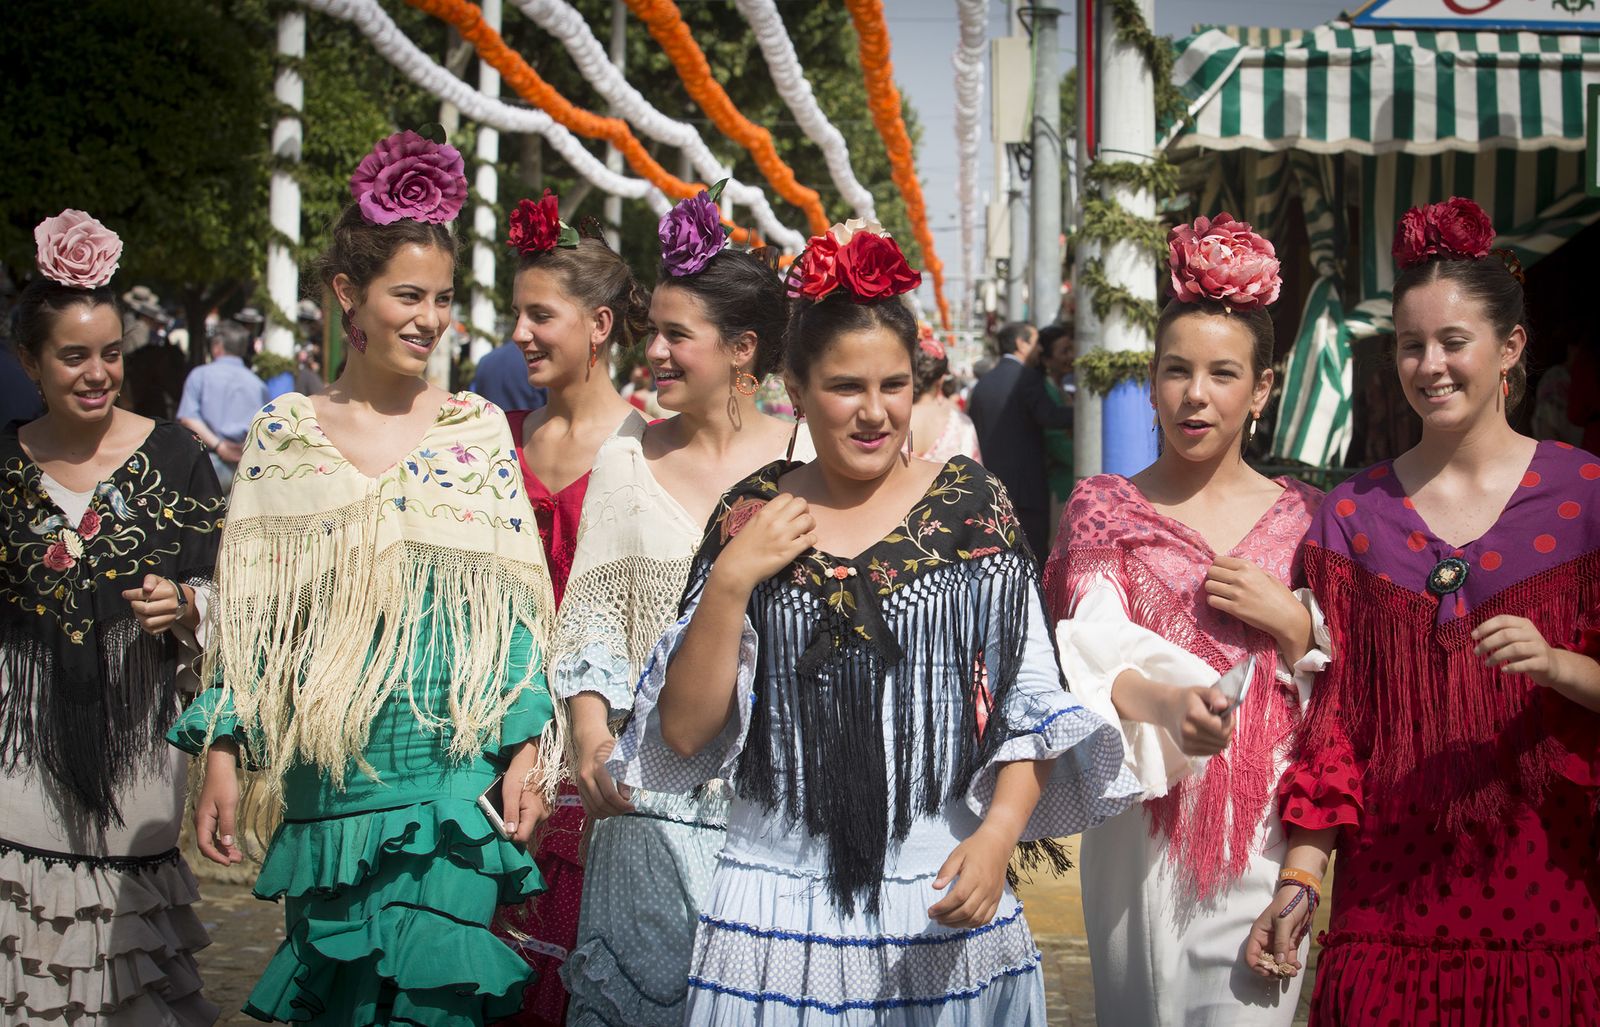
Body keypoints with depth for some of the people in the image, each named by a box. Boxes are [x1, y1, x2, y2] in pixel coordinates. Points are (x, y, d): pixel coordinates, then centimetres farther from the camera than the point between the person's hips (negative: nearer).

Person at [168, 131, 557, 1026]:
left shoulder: (478, 429, 3)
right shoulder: (284, 433, 4)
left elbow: (515, 600, 2)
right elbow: (250, 609, 5)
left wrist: (525, 752, -5)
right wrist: (223, 755, -1)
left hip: (457, 766, -1)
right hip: (330, 772, 1)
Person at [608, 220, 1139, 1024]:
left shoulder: (970, 504, 0)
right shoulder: (749, 516, 3)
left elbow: (1031, 703, 0)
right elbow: (682, 733, 0)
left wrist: (999, 834, -15)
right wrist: (731, 581, -10)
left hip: (944, 900, -1)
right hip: (778, 898, 1)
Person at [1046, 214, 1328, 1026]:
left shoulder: (1302, 517, 8)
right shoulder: (1104, 507, 4)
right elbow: (1095, 650, -12)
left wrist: (1292, 624, -9)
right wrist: (1169, 702, -31)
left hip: (1261, 834, 0)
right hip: (1141, 831, 0)